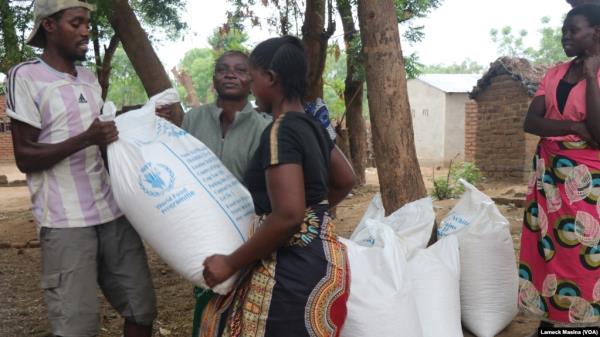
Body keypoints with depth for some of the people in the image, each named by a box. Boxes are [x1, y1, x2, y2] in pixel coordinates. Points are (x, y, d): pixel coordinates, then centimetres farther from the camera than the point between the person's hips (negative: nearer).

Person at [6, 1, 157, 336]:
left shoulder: (89, 78, 15)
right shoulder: (26, 76, -5)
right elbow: (25, 158, -8)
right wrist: (86, 139, -19)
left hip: (113, 211, 6)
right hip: (66, 221, -6)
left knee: (142, 307, 9)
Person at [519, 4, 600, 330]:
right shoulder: (554, 73, 8)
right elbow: (530, 122, -1)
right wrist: (573, 127, -16)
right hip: (549, 175, 6)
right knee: (547, 251, 10)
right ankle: (549, 320, 23)